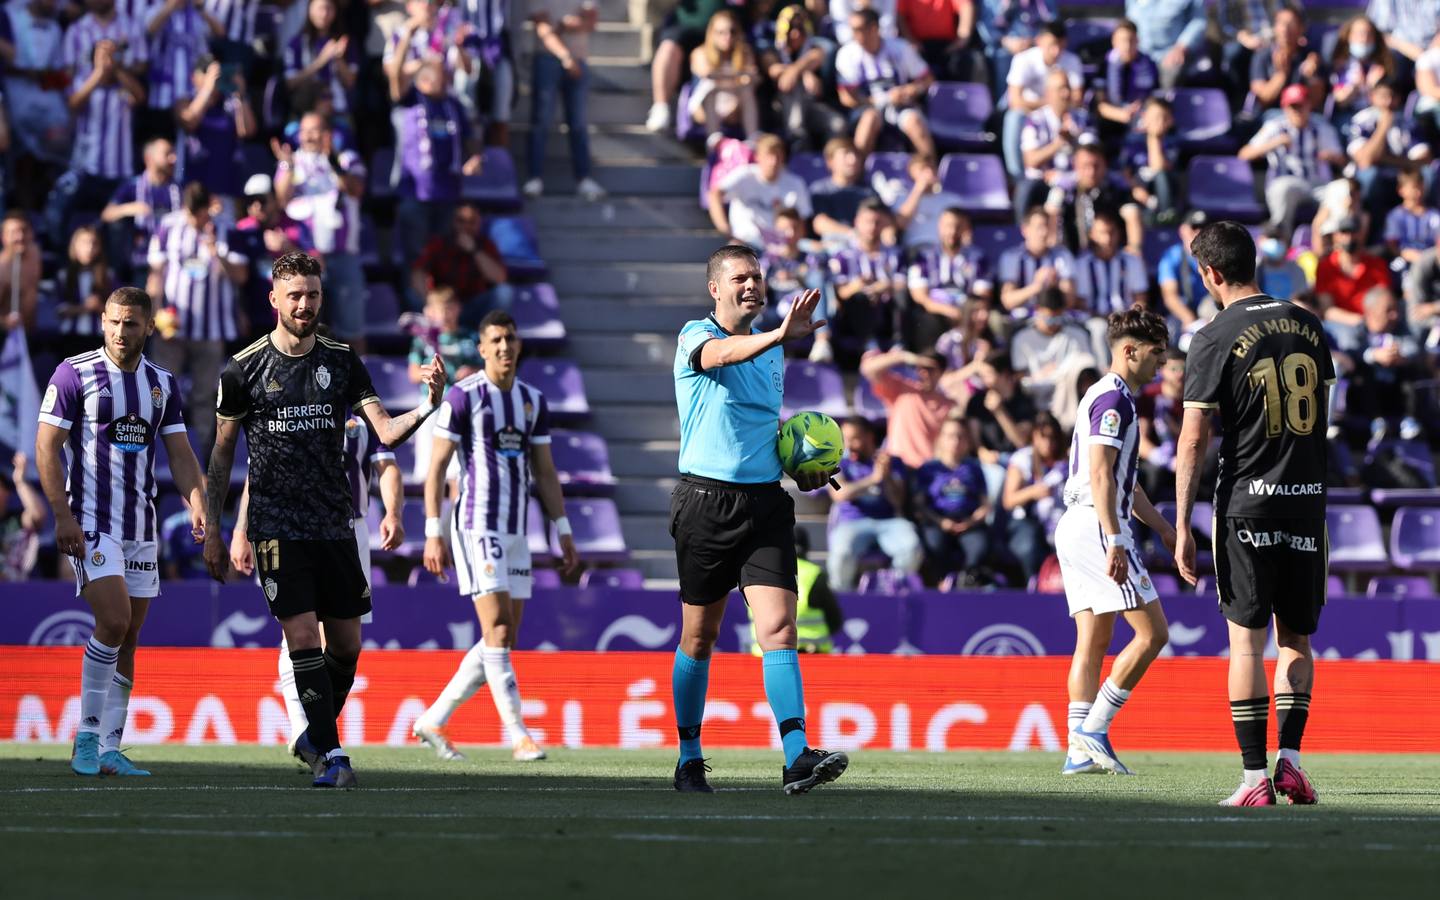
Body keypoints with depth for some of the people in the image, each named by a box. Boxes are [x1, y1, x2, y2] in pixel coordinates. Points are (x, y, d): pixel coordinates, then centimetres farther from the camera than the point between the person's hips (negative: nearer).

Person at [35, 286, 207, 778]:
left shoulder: (162, 383, 10)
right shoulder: (74, 373, -5)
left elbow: (180, 452, 9)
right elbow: (47, 446, -7)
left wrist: (197, 505, -8)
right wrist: (62, 515, -15)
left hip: (141, 527, 6)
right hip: (90, 522, -6)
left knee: (128, 639, 5)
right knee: (113, 621, -19)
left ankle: (110, 750, 9)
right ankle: (87, 737, -8)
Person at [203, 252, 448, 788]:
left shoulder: (343, 363, 6)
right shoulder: (244, 369, -1)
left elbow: (386, 432, -1)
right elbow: (222, 451, 7)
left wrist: (427, 406, -21)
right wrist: (212, 531, 5)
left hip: (334, 524, 3)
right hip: (276, 527, -3)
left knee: (346, 646, 6)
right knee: (303, 639, -14)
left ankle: (313, 737, 28)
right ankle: (330, 755, -12)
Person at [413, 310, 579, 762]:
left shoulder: (533, 400, 12)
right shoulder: (463, 396, -6)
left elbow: (544, 471, 17)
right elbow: (436, 467, -5)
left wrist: (563, 531, 11)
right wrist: (434, 533, -11)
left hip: (516, 531, 7)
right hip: (476, 527, -7)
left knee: (503, 641, 6)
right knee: (497, 631, -13)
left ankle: (433, 721, 17)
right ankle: (519, 736, -12)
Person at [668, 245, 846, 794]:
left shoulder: (771, 352, 14)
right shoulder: (695, 337, -5)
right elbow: (720, 355, -31)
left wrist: (800, 471, 10)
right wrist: (779, 336, -49)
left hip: (765, 502, 4)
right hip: (706, 500, -4)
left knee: (778, 628, -11)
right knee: (699, 637, 6)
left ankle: (797, 758, -21)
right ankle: (689, 759, 20)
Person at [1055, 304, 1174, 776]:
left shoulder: (1106, 397, 21)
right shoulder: (1114, 399, -11)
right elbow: (1101, 475, -20)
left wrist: (1162, 526, 30)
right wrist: (1115, 541, -25)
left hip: (1075, 526, 10)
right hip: (1097, 527, -10)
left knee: (1092, 643, 7)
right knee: (1152, 632, -8)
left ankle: (1080, 752, 3)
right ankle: (1093, 730, -9)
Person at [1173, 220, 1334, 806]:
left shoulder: (1215, 339, -6)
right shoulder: (1306, 325, 8)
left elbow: (1193, 439, -8)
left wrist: (1182, 527, -6)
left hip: (1246, 502, -4)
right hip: (1307, 501, 4)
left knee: (1247, 641, -1)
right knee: (1297, 640, 13)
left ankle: (1254, 777, -5)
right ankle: (1290, 756, -1)